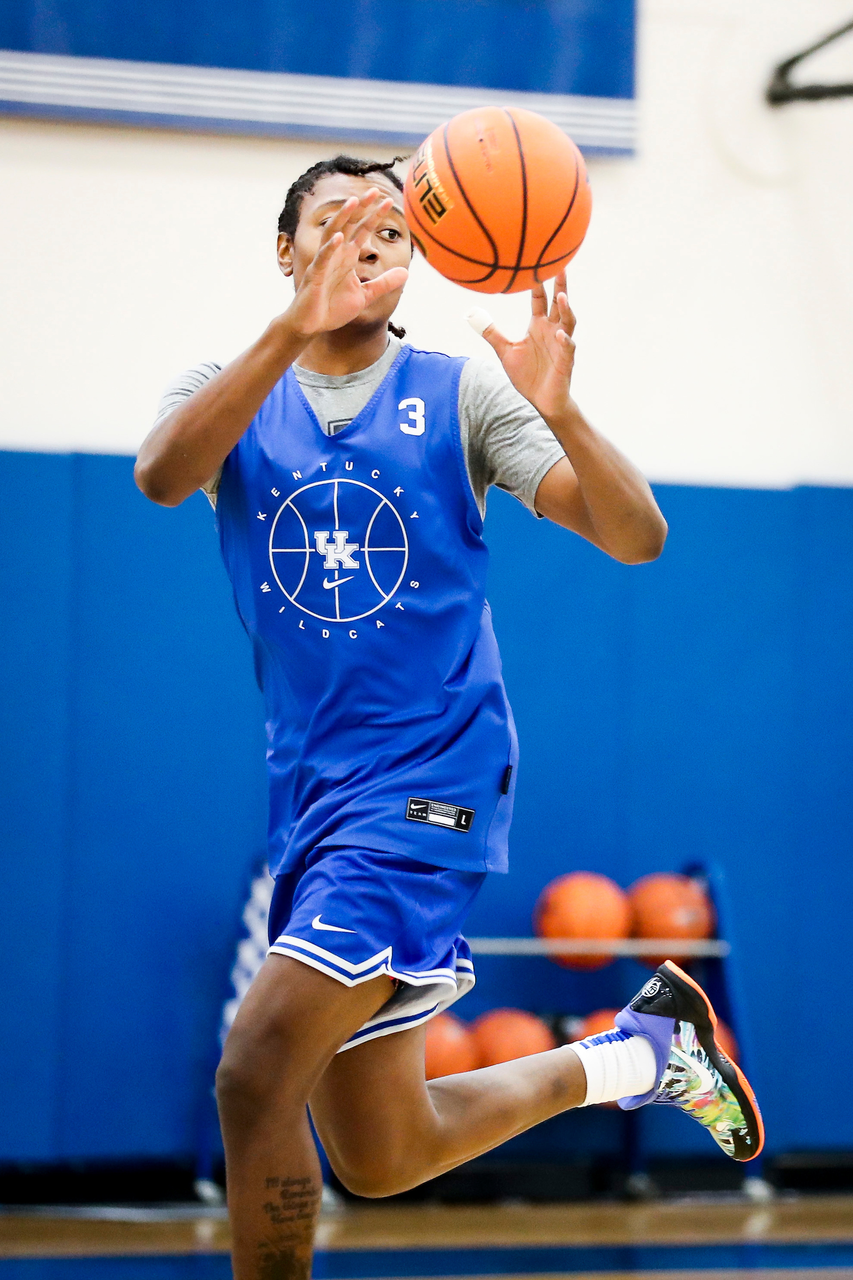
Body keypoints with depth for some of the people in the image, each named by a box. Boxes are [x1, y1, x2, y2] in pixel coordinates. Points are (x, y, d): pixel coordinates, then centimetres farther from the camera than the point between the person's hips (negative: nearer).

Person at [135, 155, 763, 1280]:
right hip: (312, 787, 5)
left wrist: (560, 414, -28)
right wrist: (296, 327, -36)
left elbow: (637, 538, -9)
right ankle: (642, 1053, 35)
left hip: (430, 775, -5)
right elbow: (162, 473, -21)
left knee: (256, 1078, -21)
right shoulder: (233, 392, 4)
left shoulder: (462, 394, 0)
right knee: (381, 1159, 13)